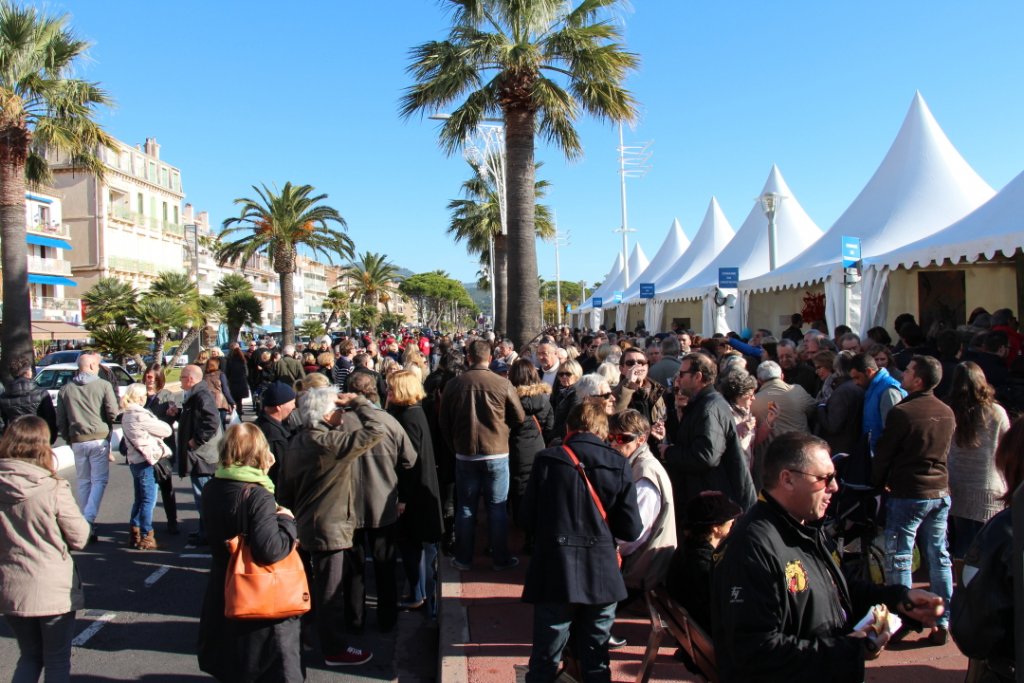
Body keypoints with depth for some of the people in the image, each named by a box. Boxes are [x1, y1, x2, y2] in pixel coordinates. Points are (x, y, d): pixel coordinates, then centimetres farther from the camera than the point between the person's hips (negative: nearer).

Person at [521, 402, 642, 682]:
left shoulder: (547, 460, -8)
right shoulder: (619, 465, -5)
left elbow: (528, 518, -3)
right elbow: (631, 530, -4)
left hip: (555, 573, -1)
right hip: (602, 575, 2)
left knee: (545, 661, 11)